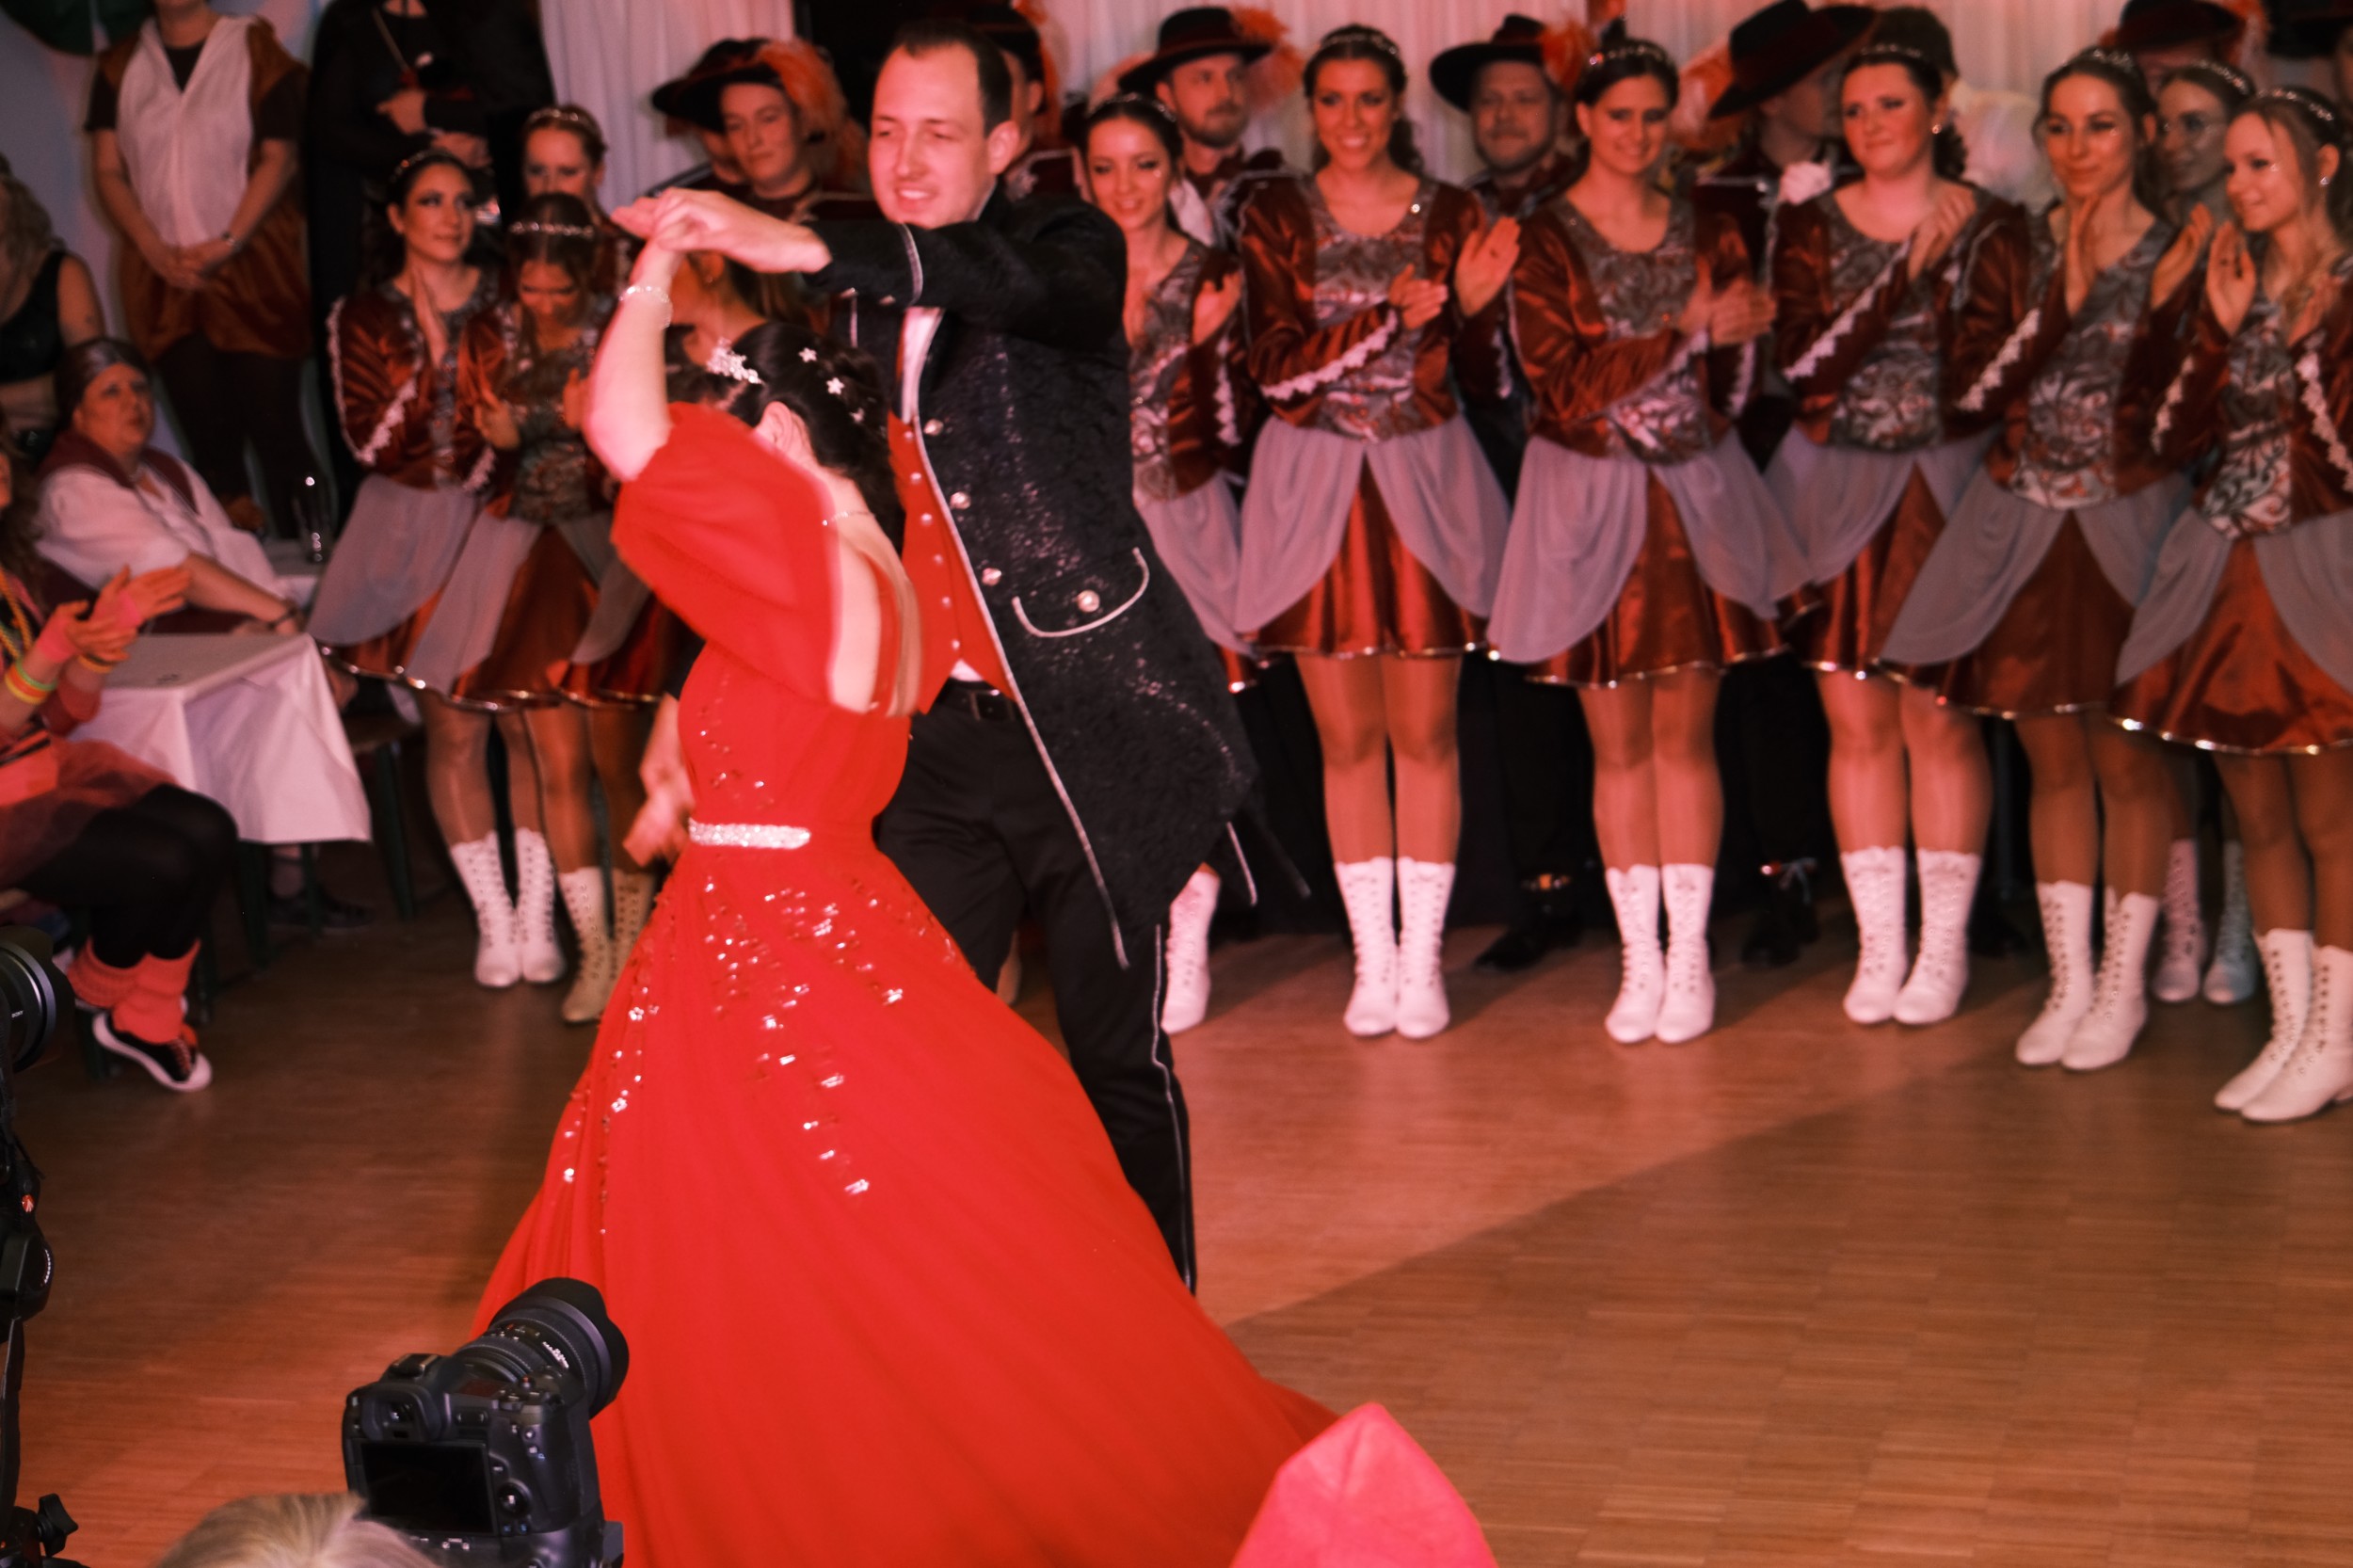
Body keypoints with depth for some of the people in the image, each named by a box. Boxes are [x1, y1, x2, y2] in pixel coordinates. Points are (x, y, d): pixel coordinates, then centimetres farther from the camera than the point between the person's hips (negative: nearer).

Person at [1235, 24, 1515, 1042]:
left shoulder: (1449, 214, 2)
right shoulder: (1275, 217, 0)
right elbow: (1274, 367, -11)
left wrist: (1475, 304, -15)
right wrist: (1384, 318, -23)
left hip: (1423, 480, 0)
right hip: (1313, 482, 0)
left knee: (1425, 733, 2)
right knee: (1347, 738, 5)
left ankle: (1422, 957, 12)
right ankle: (1372, 958, 15)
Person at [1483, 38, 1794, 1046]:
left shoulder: (1710, 238, 7)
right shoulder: (1542, 244, -3)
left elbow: (1731, 395, 9)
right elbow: (1564, 385, -14)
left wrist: (1743, 338, -13)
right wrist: (1686, 330, -20)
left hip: (1697, 496, 2)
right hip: (1592, 502, -2)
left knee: (1686, 733, 3)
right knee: (1618, 743, 5)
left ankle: (1690, 954, 8)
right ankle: (1640, 961, 13)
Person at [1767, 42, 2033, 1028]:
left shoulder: (1992, 228, 1)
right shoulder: (1812, 226, 5)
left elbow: (1993, 374, -7)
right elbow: (1801, 358, -9)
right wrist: (1907, 272, -14)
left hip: (1946, 491, -2)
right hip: (1838, 492, 2)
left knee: (1938, 720, -3)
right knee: (1857, 725, 4)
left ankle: (1944, 944, 7)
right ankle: (1878, 944, 12)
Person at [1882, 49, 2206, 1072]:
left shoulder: (2178, 251, -4)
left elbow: (2159, 409, -12)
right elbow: (1982, 385, -8)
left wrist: (2163, 303, -24)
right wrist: (2068, 294, -18)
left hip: (2129, 521, -3)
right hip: (2024, 519, 3)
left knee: (2126, 760, 1)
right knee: (2054, 761, 7)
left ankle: (2125, 980, 12)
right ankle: (2068, 981, 15)